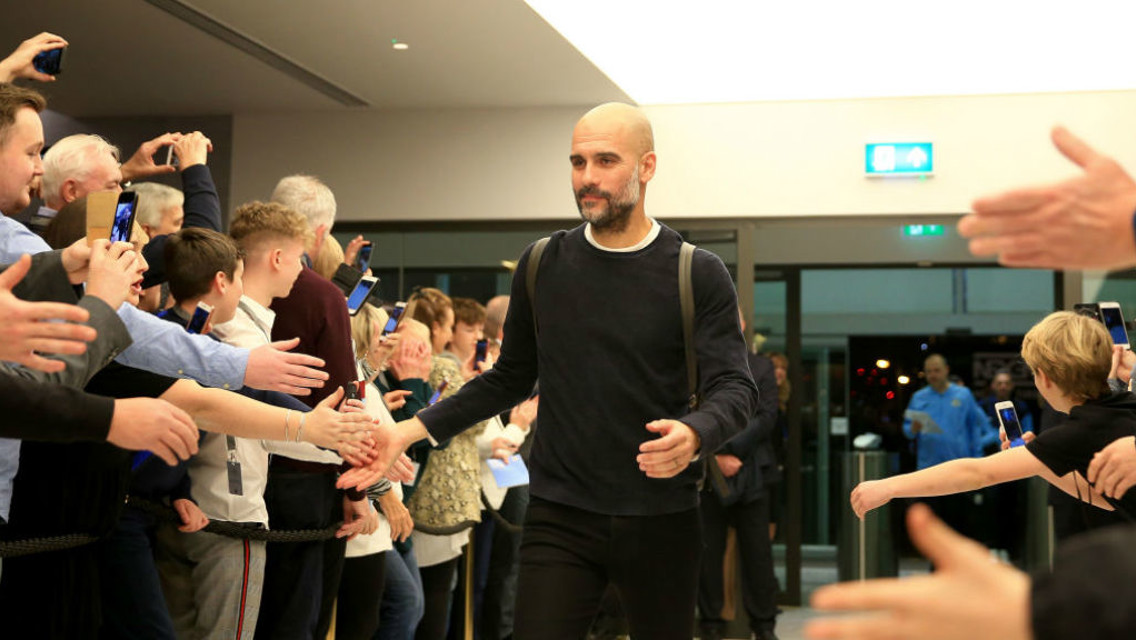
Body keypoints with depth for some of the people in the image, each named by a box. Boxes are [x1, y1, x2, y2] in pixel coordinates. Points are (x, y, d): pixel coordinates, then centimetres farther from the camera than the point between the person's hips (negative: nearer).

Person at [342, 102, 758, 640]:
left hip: (661, 520, -1)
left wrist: (693, 435, -30)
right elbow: (509, 378, 14)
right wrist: (411, 430, 4)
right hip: (559, 518, 1)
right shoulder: (542, 265, 6)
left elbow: (733, 388, -7)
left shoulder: (698, 274, -3)